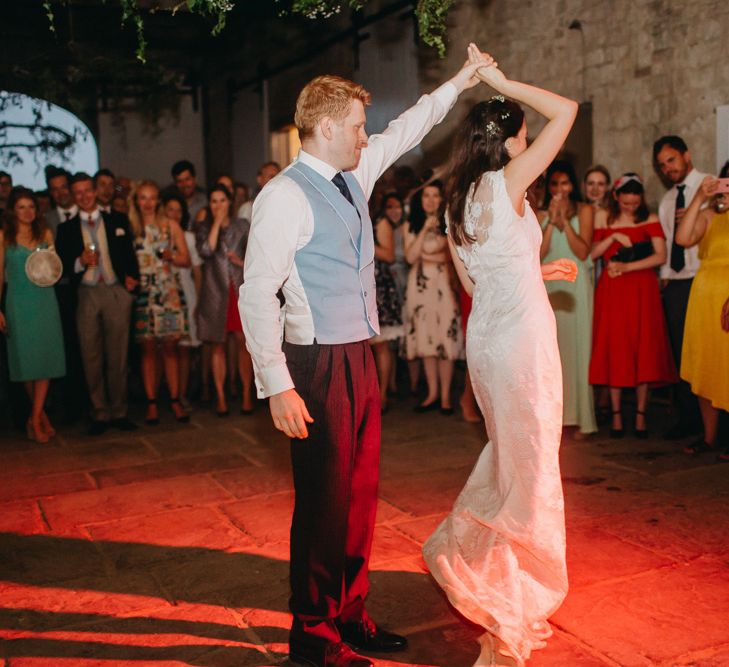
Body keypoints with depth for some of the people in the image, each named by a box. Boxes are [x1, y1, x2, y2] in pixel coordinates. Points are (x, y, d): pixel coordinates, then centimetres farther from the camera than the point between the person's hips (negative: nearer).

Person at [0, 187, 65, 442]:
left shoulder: (45, 233, 8)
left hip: (44, 301, 2)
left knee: (45, 358, -2)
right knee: (25, 357, 2)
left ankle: (35, 419, 4)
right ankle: (40, 413, 16)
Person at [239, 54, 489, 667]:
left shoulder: (355, 174, 11)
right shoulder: (285, 196, -13)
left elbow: (407, 130, 28)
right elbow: (257, 295, -17)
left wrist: (460, 82, 28)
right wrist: (277, 387, -20)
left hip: (360, 357, 8)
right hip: (319, 364, -8)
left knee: (361, 491, 15)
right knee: (325, 498, 2)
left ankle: (349, 614, 32)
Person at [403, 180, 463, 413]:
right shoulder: (411, 225, 8)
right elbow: (410, 257, -3)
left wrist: (426, 255, -7)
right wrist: (425, 228, -8)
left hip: (443, 284, -2)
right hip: (420, 285, 2)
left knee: (445, 338, -5)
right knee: (425, 338, 5)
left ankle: (445, 395, 3)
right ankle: (432, 393, 15)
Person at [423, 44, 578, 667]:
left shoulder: (459, 201, 10)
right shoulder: (507, 184, -12)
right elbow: (566, 110, -9)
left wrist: (540, 270, 22)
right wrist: (502, 82, -3)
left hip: (485, 335, 8)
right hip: (521, 337, -8)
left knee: (509, 453, 23)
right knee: (529, 463, 1)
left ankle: (464, 553, 36)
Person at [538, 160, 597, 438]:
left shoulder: (584, 211, 4)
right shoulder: (541, 215, 11)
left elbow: (583, 252, -8)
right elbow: (540, 253, -3)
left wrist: (565, 221, -10)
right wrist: (552, 220, -8)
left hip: (576, 286, -2)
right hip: (549, 286, 3)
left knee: (577, 347, -3)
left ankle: (580, 417, 1)